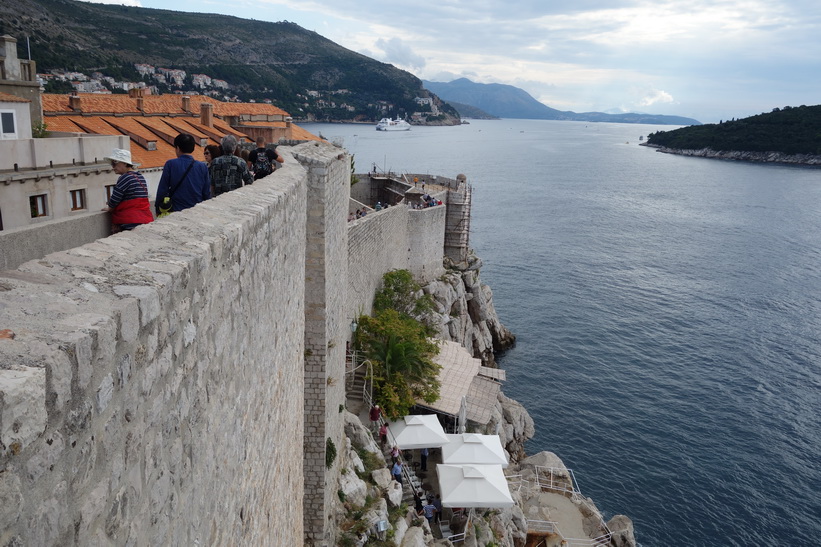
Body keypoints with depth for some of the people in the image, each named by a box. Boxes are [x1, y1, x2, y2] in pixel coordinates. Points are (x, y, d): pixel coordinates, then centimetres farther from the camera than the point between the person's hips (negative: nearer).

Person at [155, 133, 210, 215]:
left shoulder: (170, 164, -6)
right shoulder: (202, 167, 0)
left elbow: (162, 189, -3)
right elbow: (207, 193, 4)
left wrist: (158, 209, 9)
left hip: (175, 211, -2)